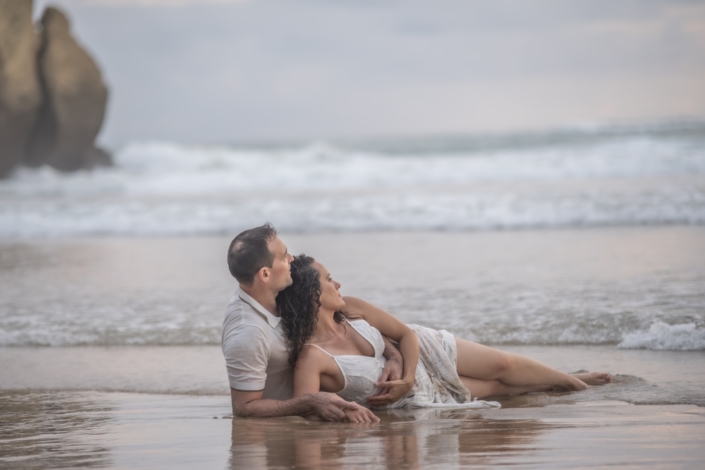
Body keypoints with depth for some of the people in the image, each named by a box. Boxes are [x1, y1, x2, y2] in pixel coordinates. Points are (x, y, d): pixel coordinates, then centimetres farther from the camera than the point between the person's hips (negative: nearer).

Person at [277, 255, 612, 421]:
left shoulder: (351, 309, -16)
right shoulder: (311, 358, -35)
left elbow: (406, 334, -7)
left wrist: (408, 375, -23)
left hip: (418, 351, 5)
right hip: (415, 396, -5)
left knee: (503, 365, 11)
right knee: (498, 386, 8)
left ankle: (570, 381, 38)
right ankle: (567, 383, 33)